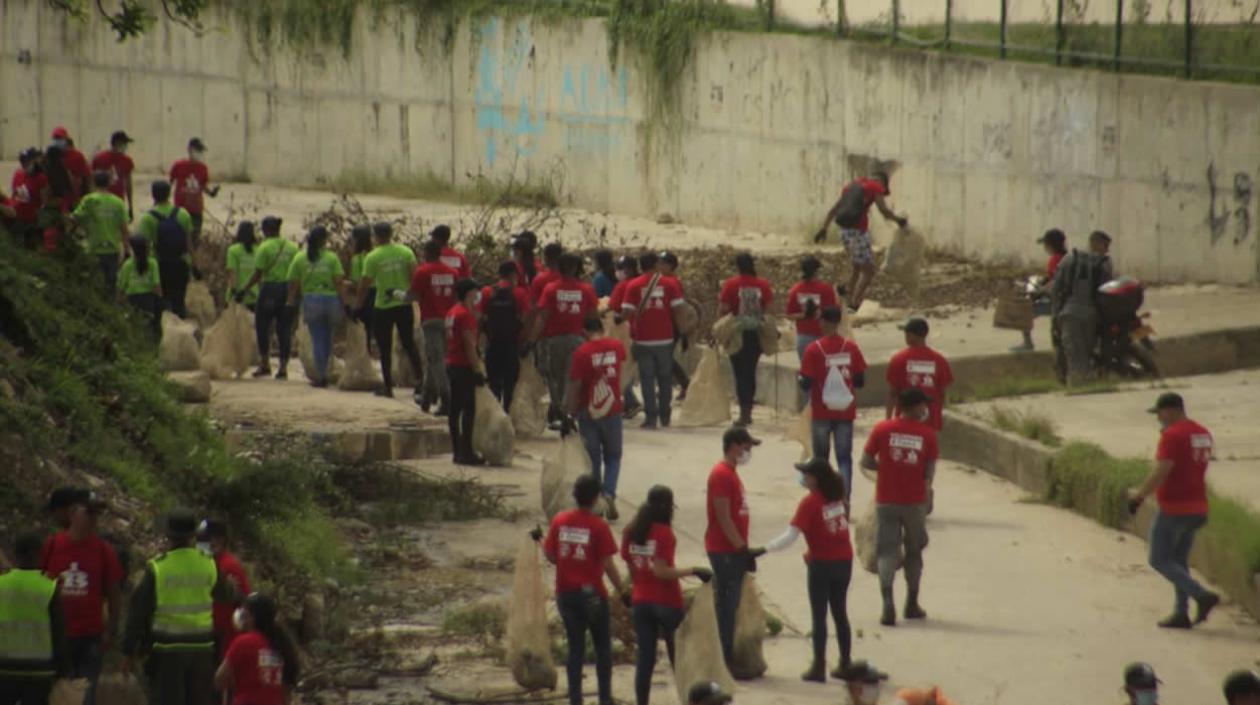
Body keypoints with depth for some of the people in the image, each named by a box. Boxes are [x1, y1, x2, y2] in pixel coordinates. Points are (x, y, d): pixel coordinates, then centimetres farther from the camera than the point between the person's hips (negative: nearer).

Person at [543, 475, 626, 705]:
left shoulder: (559, 521, -2)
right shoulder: (598, 526, -14)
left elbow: (550, 555, 5)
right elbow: (608, 564, -14)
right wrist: (621, 590, -3)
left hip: (566, 593, 4)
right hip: (592, 594, -4)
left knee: (575, 647, 11)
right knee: (603, 647, 11)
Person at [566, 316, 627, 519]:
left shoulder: (582, 352, -14)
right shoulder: (617, 347, -2)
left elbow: (574, 386, -13)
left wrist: (569, 411, -3)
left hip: (588, 413, -2)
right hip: (612, 411, 2)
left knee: (593, 459, 8)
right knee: (613, 457, 13)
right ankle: (609, 493, -10)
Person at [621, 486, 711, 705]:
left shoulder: (631, 532, 2)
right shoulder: (664, 533, -15)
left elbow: (631, 568, 6)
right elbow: (661, 571, -20)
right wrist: (693, 571, -18)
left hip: (640, 602, 5)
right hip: (666, 602, -5)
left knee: (645, 658, 5)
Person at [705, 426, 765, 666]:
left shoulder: (731, 473, 15)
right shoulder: (721, 475, -16)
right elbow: (723, 518, -20)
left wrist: (744, 550, 18)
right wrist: (743, 549, -20)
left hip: (733, 551, 10)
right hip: (725, 551, -10)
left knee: (729, 606, 12)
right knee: (726, 605, -7)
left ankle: (728, 657, 17)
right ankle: (726, 661, -6)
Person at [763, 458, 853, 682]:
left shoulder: (810, 502, -17)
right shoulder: (838, 494, 1)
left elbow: (790, 537, -22)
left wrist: (763, 549, -17)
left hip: (821, 563, -6)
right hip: (844, 560, 6)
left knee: (819, 616, 1)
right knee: (840, 614, 14)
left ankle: (819, 667, 2)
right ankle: (845, 664, 18)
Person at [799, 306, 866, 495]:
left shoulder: (814, 350, -12)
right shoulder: (852, 348, -4)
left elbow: (806, 384, -12)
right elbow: (860, 381, 1)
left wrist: (801, 380, 10)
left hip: (822, 412, -2)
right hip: (846, 411, 2)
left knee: (821, 457, 13)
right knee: (844, 458, 4)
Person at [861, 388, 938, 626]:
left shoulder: (882, 429, -4)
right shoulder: (927, 434, -4)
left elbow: (866, 462, -1)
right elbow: (930, 470, -4)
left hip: (886, 500, 0)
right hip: (915, 501, 0)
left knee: (887, 552, -1)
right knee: (914, 552, 17)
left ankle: (888, 602, -21)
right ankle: (912, 605, 26)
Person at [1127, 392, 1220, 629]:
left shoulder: (1172, 435, -16)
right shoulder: (1203, 434, 11)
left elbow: (1161, 473, -21)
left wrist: (1139, 494, -9)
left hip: (1173, 509, -8)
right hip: (1197, 508, 8)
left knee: (1160, 560, 0)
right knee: (1179, 561, 16)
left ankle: (1202, 595, -15)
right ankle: (1181, 614, 13)